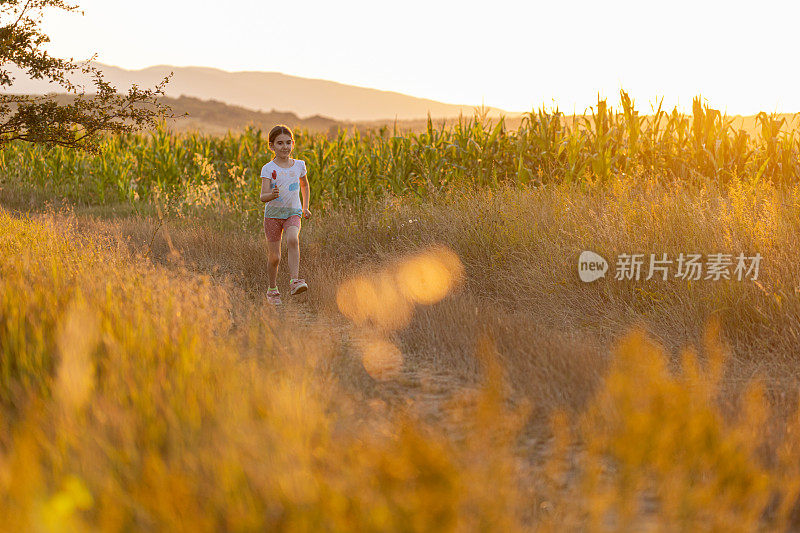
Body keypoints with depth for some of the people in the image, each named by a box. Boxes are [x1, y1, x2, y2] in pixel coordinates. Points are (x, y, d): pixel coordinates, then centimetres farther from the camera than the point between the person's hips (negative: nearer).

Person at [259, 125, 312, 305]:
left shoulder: (299, 165, 2)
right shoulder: (268, 169, -8)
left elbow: (304, 185, 23)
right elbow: (263, 196, -18)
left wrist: (305, 207, 22)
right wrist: (272, 195, -40)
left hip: (293, 213, 1)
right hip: (273, 214, -1)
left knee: (293, 240, -31)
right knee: (274, 257, 2)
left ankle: (294, 281, -35)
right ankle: (272, 289, 26)